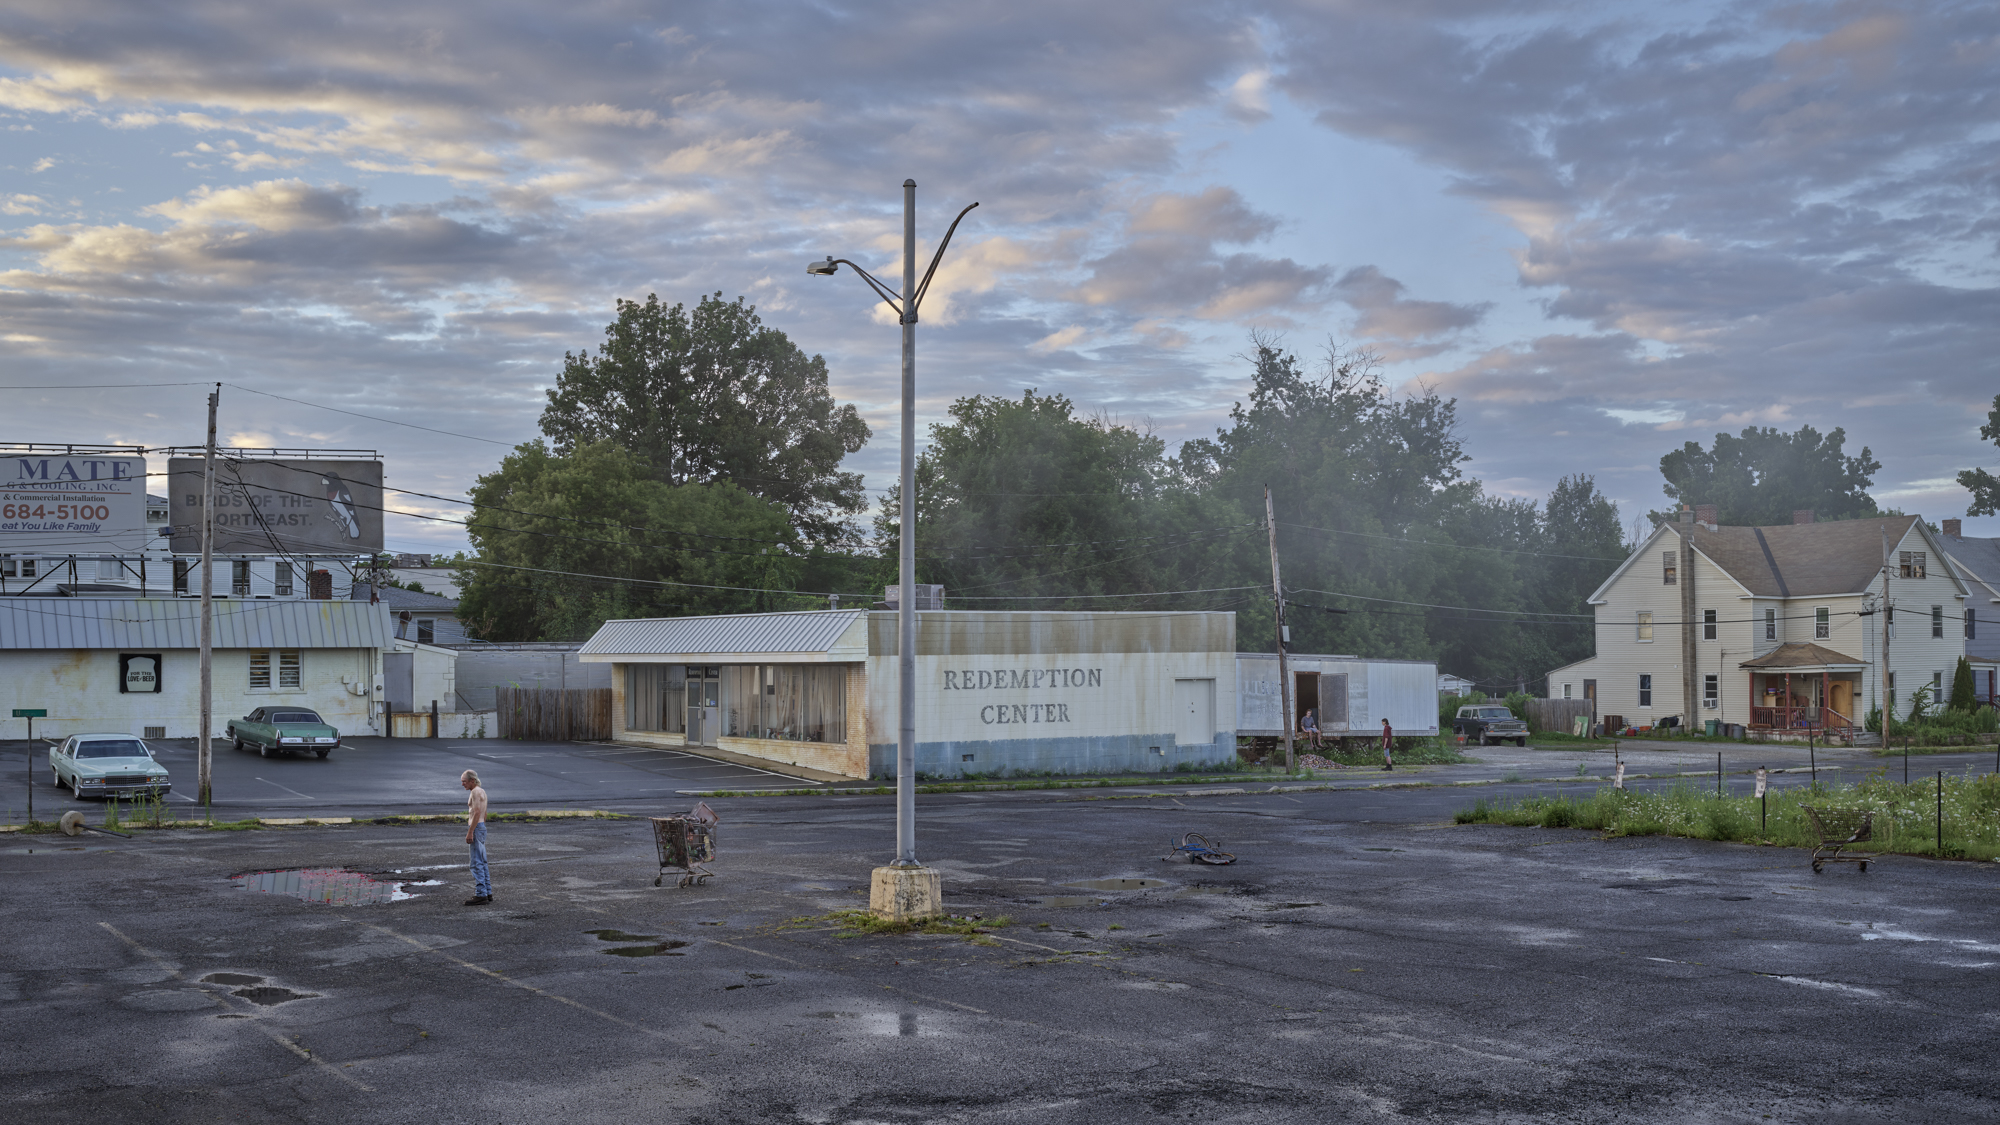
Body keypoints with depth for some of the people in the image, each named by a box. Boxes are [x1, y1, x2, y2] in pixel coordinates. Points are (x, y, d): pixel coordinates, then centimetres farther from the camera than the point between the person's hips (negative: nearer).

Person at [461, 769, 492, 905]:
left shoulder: (476, 792, -12)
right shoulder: (482, 792, 18)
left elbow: (477, 813, -21)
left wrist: (470, 832, -23)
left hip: (476, 829, -10)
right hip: (481, 828, 10)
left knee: (477, 864, -10)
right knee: (482, 863, 13)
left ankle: (480, 895, -12)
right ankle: (487, 893, 16)